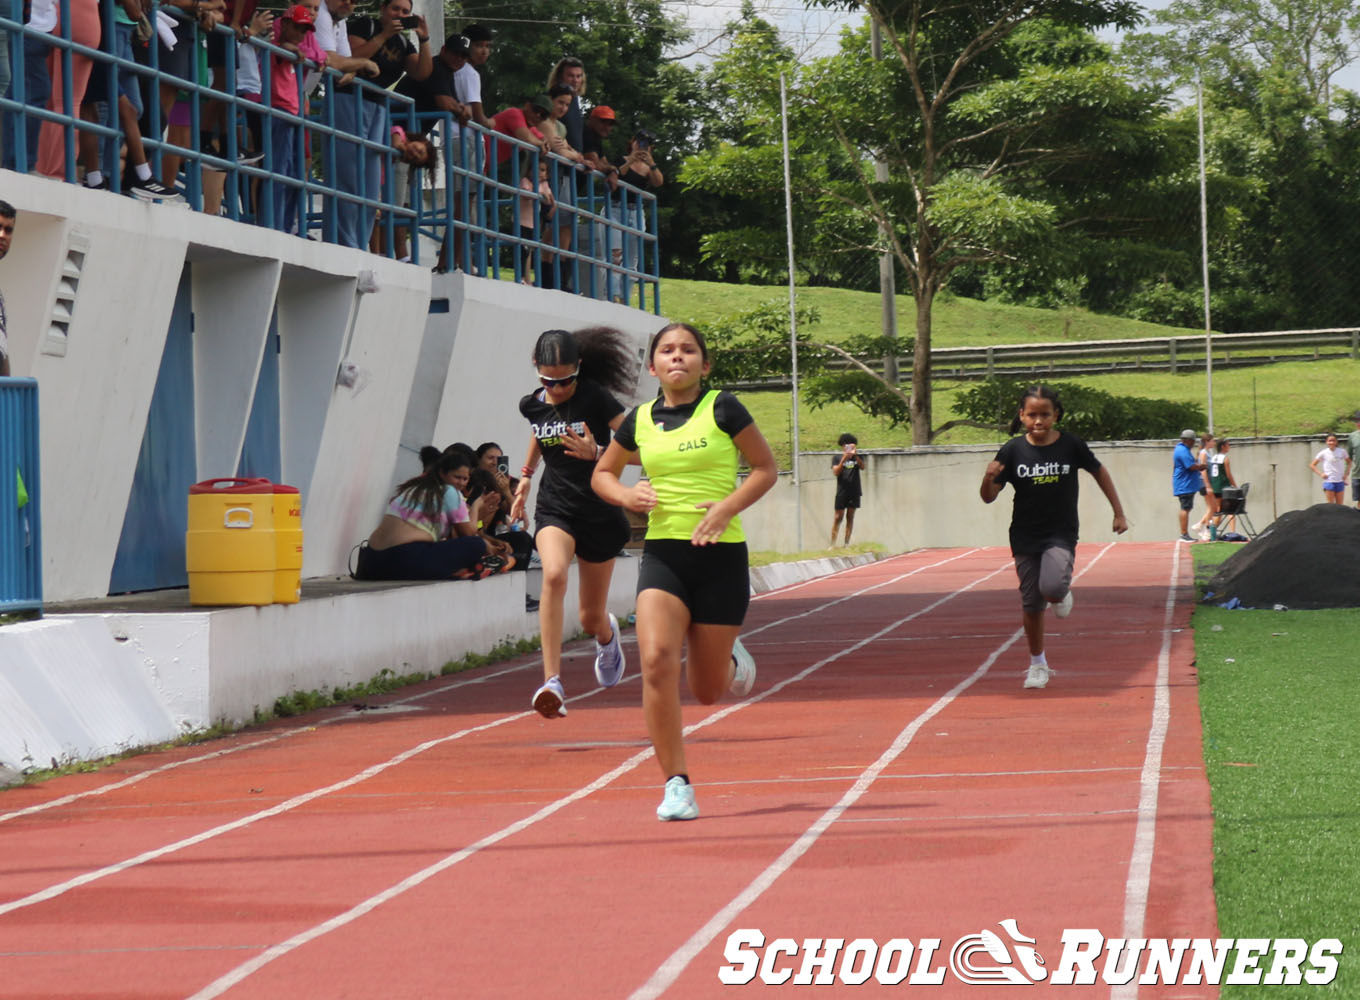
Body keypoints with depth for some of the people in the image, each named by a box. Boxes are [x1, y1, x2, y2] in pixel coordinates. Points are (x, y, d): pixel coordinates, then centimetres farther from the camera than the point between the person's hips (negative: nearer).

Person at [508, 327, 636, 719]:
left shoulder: (595, 398, -13)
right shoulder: (532, 405, 1)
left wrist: (596, 452, -29)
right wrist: (526, 475, 25)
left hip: (600, 512, -2)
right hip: (554, 507, 2)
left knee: (591, 618, 9)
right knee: (554, 574, -31)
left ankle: (607, 634, 51)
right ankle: (552, 682, -35)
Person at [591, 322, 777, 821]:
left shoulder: (723, 408, -3)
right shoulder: (640, 420, 7)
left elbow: (766, 467, 3)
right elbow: (602, 473, 21)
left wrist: (728, 507, -13)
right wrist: (626, 495, -1)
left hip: (721, 556, -2)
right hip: (663, 555, 2)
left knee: (707, 691, 6)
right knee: (656, 661, -22)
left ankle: (729, 660, 45)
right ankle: (677, 785, -12)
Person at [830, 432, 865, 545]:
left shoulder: (858, 457, 8)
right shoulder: (838, 458, 2)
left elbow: (862, 467, -9)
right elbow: (836, 472, -9)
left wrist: (855, 455, -23)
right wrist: (844, 459, -20)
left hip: (855, 491, 2)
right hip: (842, 491, -2)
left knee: (850, 517, 4)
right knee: (838, 517, -4)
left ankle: (847, 543, 6)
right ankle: (832, 543, -3)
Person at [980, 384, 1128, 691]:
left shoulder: (1071, 445, -7)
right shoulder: (1012, 451, -6)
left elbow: (1099, 472, 10)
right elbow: (989, 497, -4)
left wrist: (1119, 513, 12)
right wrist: (988, 478, -27)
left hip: (1061, 535, -2)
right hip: (1025, 536, 2)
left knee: (1052, 587, -26)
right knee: (1031, 602, 7)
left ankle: (1063, 594, 12)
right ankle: (1037, 664, 27)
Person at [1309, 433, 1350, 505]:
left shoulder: (1342, 451, 1)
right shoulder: (1324, 453, -4)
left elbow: (1349, 462, 18)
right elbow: (1312, 465, 3)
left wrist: (1346, 473, 6)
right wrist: (1320, 473, -7)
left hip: (1340, 481, 2)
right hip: (1329, 482, -2)